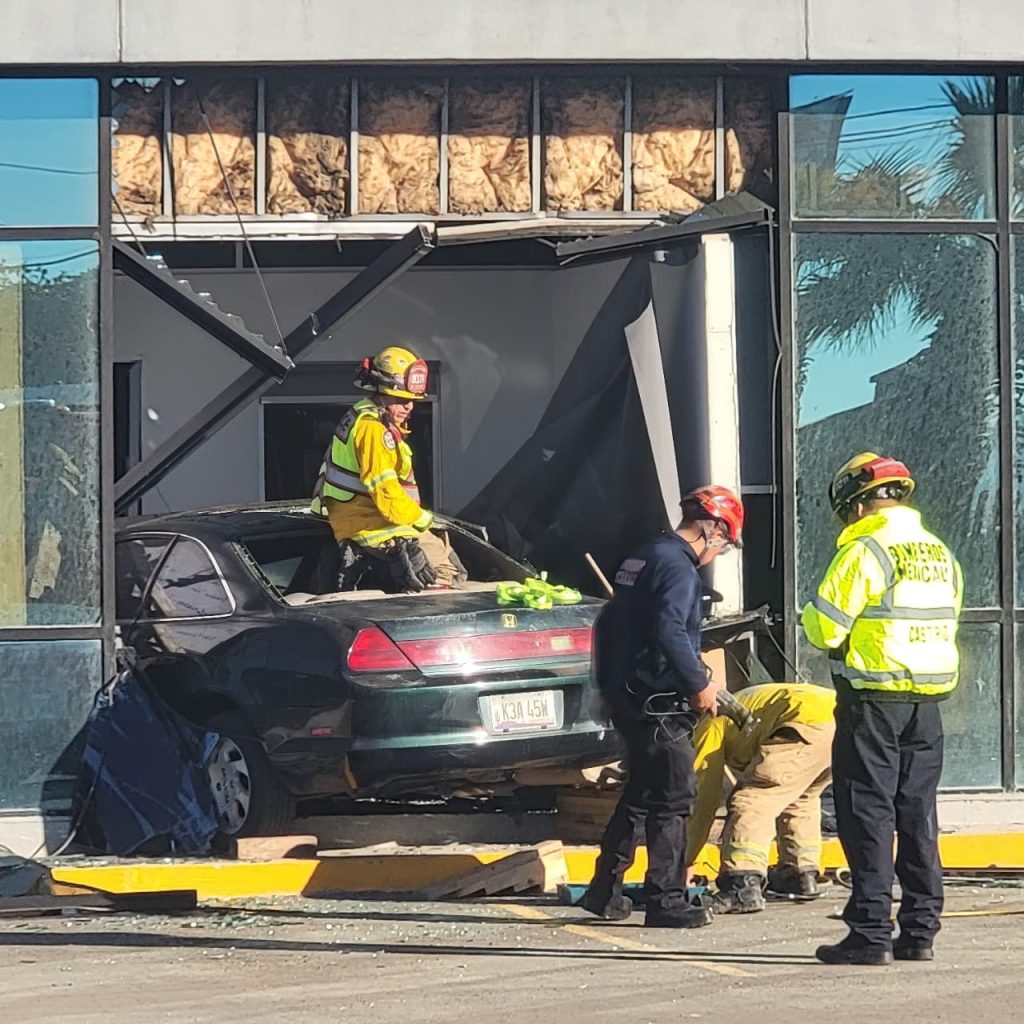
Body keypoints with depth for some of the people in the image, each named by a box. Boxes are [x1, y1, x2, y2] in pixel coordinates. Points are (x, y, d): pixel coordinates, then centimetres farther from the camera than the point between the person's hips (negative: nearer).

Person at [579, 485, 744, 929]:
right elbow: (669, 631, -27)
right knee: (673, 797, -5)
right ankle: (666, 901, -4)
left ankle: (605, 890, 24)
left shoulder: (644, 557, 16)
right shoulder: (678, 566, -15)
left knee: (641, 793, 19)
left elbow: (609, 625, 22)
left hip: (624, 691, 10)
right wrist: (698, 685, -19)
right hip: (653, 700, -10)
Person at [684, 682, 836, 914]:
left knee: (750, 802, -7)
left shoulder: (711, 725, 16)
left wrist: (685, 862, 18)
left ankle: (744, 887, -20)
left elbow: (706, 797, 11)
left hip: (811, 723, -9)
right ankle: (802, 872, 31)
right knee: (801, 798, 32)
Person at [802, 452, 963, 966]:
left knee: (869, 812, -3)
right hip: (928, 700, 7)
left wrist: (814, 621, 8)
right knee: (917, 812, 12)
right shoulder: (940, 553, 12)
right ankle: (919, 929, 12)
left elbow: (824, 628, -14)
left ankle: (871, 933, -6)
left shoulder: (863, 551, -12)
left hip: (873, 699, -7)